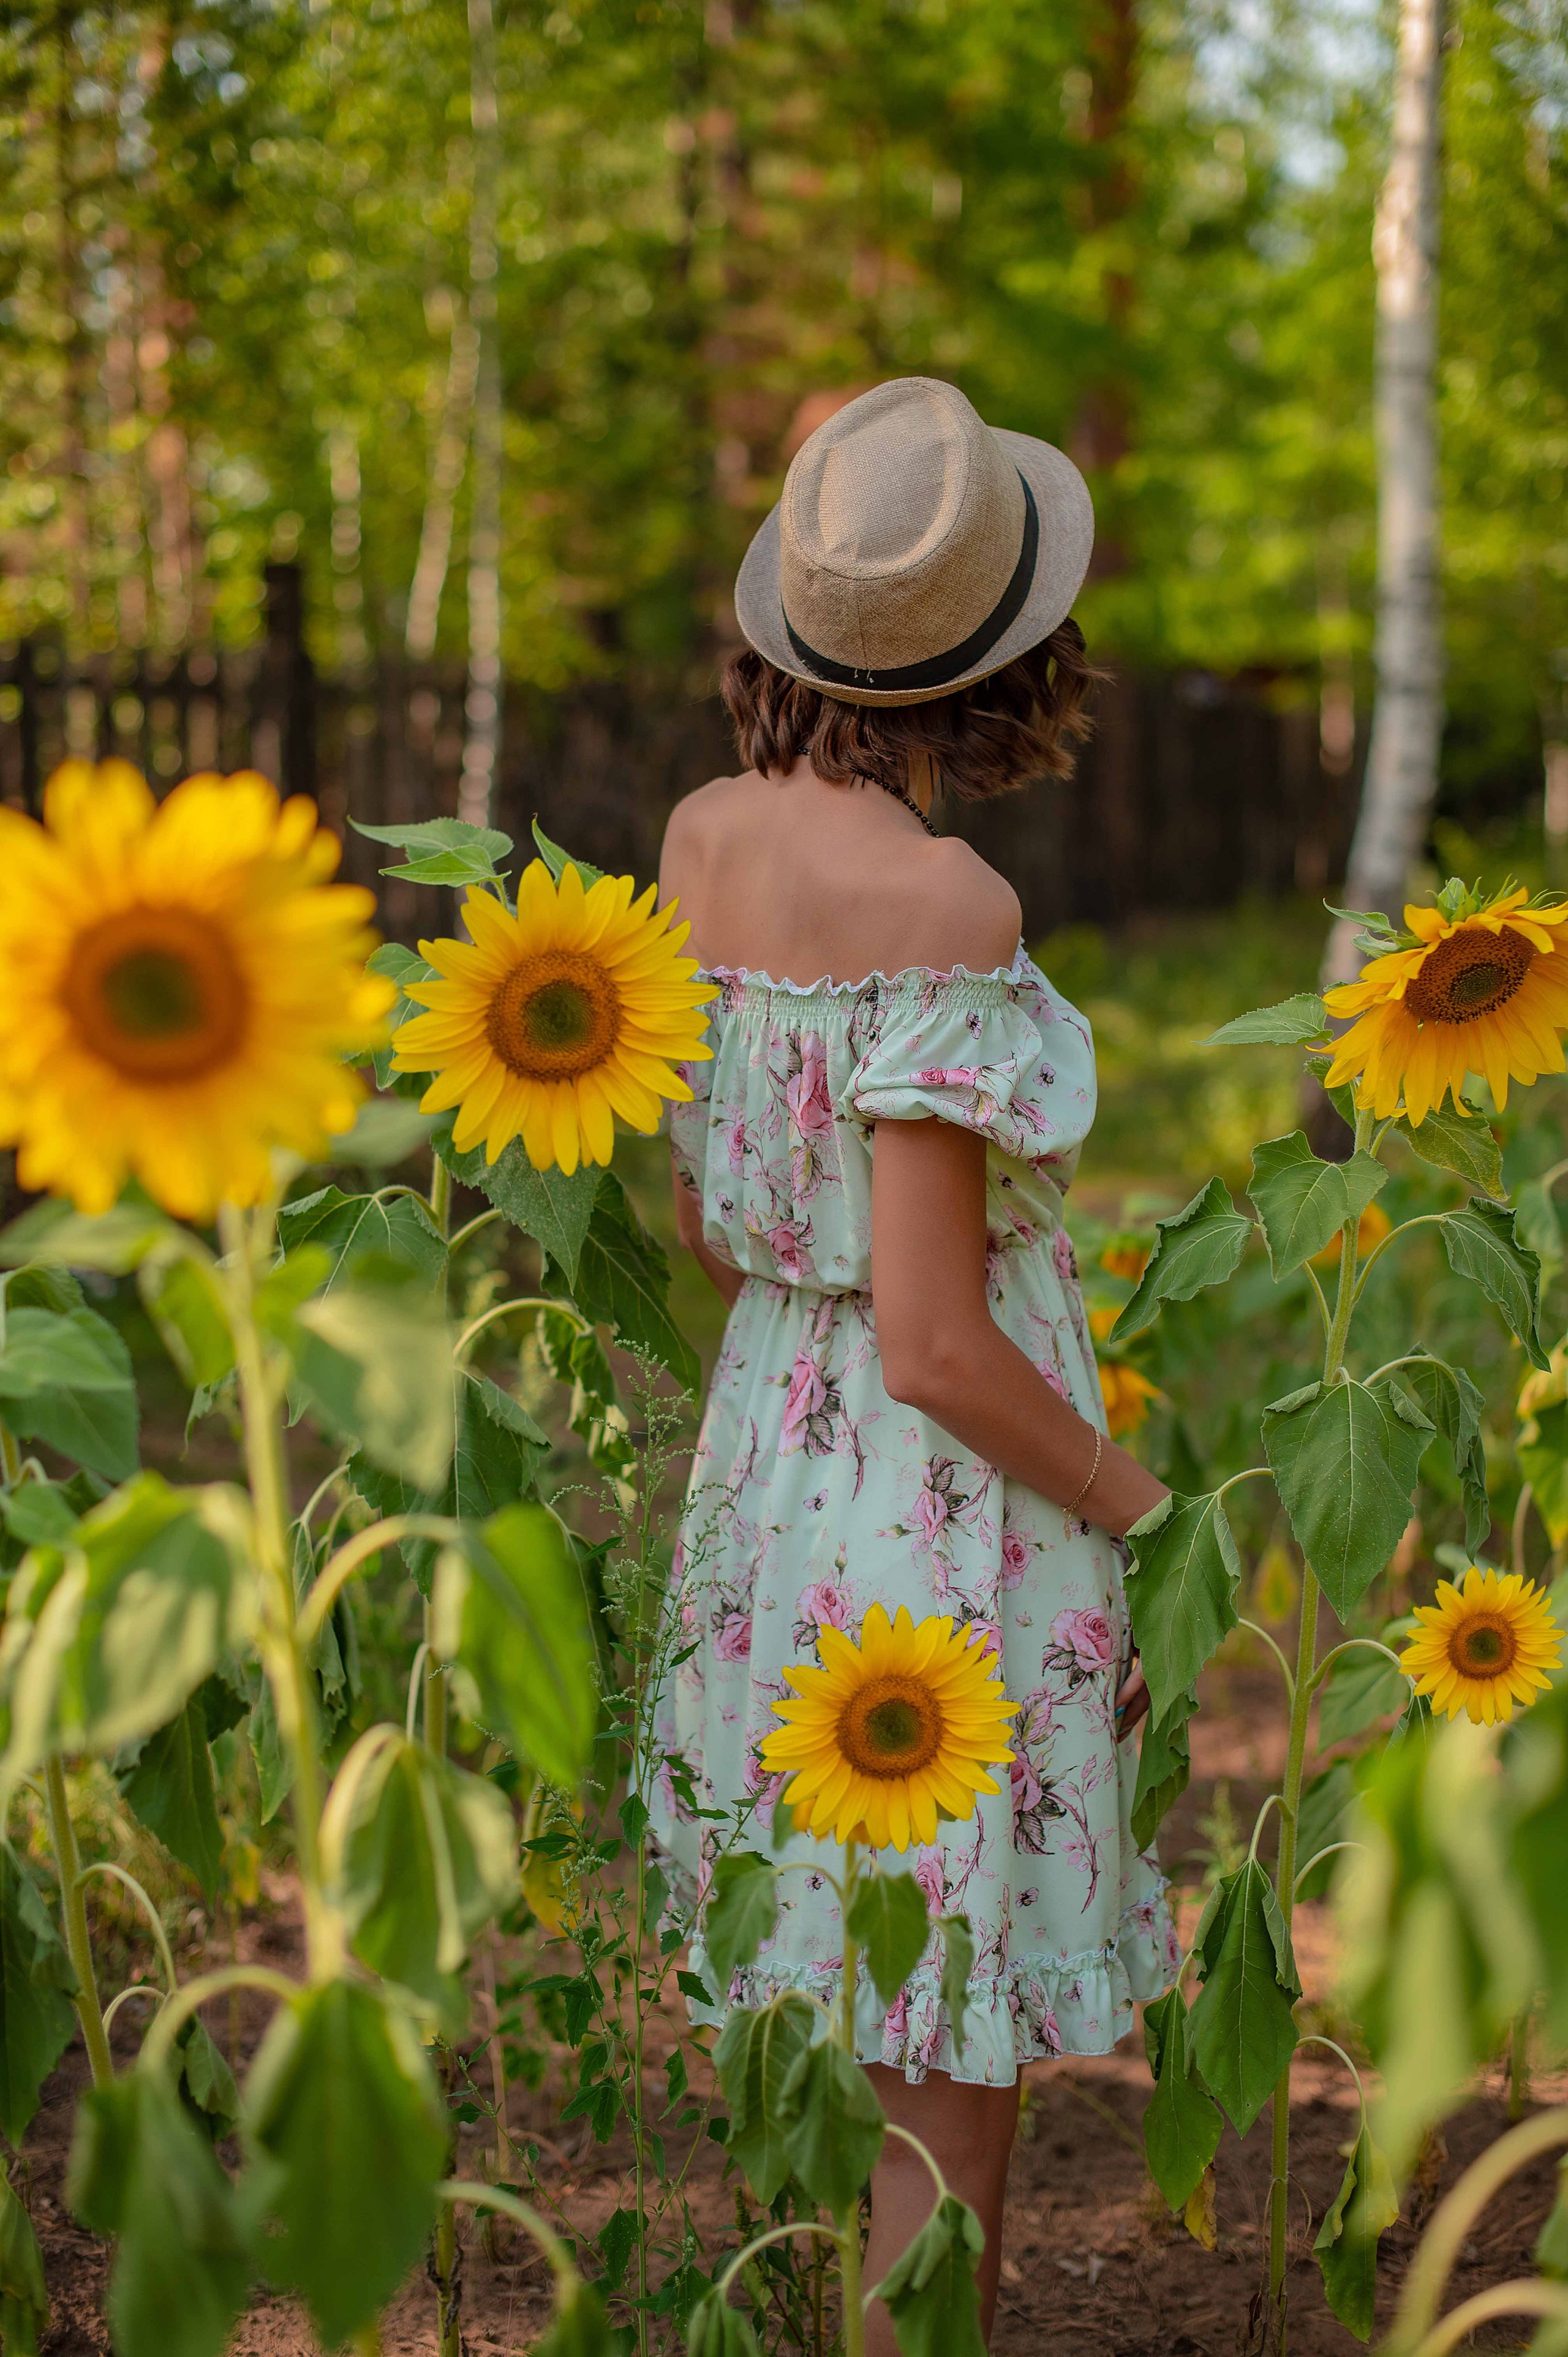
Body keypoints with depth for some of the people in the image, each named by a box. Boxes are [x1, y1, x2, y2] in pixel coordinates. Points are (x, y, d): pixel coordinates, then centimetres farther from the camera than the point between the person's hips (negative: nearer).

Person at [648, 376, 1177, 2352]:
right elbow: (936, 1344, -22)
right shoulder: (944, 909, -24)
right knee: (955, 2073, 9)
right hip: (953, 1503, -7)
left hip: (768, 1451, 8)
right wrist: (1146, 1512, -7)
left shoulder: (705, 833, -1)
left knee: (852, 2032, 23)